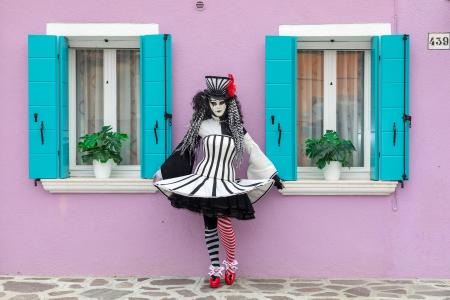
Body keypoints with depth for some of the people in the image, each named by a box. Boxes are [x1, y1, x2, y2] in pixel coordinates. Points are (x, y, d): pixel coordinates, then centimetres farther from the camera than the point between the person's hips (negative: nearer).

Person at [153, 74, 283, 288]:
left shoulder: (236, 128, 3)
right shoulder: (202, 126, 1)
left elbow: (254, 151, 7)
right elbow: (183, 149, 8)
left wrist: (273, 175, 8)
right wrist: (162, 173, 11)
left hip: (226, 181, -1)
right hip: (204, 179, 1)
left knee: (223, 222, -17)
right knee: (209, 225, 4)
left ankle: (231, 263, 6)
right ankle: (215, 269, 16)